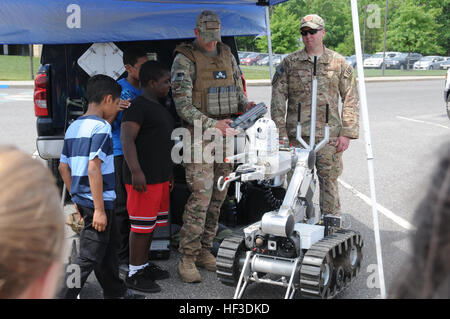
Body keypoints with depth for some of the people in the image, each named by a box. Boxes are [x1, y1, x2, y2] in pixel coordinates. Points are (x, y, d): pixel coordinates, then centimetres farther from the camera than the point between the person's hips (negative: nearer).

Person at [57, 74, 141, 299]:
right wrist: (99, 209, -22)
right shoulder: (101, 127, -16)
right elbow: (93, 168, -24)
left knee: (108, 248, 22)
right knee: (88, 257, -2)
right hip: (97, 202, -10)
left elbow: (63, 167, 14)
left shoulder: (74, 126, 11)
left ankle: (115, 292, 36)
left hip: (82, 199, 10)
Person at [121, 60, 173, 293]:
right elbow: (127, 139, -21)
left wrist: (168, 172, 27)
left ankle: (144, 265, 28)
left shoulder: (158, 108, 18)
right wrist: (135, 171, -29)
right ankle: (134, 274, 5)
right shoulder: (137, 106, -12)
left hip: (159, 177, 10)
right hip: (143, 178, -9)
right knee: (141, 226, -4)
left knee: (152, 224, 16)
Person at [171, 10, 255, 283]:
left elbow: (237, 88, 20)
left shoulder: (227, 55, 13)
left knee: (218, 196, 8)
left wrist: (245, 104, -3)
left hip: (226, 135, 6)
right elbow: (183, 106, -13)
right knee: (201, 196, -12)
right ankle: (187, 259, 0)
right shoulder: (184, 60, -7)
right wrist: (212, 125, -23)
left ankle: (204, 251, 21)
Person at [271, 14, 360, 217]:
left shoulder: (339, 63, 7)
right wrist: (281, 132, -3)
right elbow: (278, 99, 4)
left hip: (329, 135, 0)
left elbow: (350, 100, 6)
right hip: (297, 135, 1)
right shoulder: (289, 63, 6)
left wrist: (346, 133, -2)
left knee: (329, 181, 3)